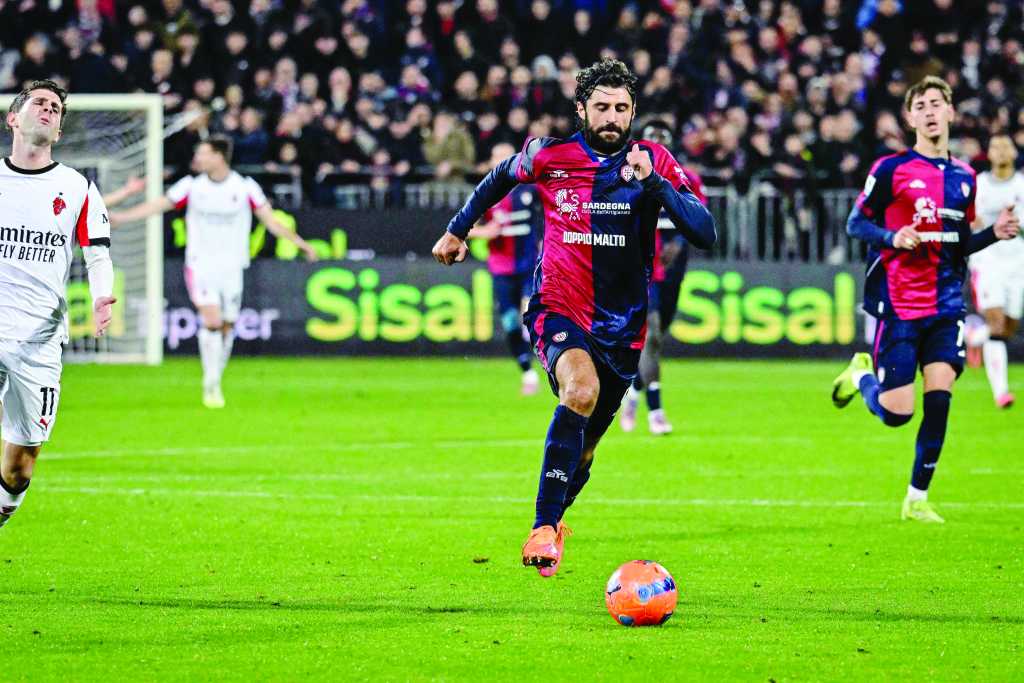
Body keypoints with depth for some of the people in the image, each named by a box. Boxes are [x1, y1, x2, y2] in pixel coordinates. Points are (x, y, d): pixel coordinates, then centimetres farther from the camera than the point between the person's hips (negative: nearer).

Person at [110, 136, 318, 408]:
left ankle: (215, 382, 22)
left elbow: (269, 219, -4)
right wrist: (121, 217, -2)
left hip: (232, 267, 1)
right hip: (201, 265, -1)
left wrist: (300, 242, -12)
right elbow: (158, 205, 3)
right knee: (212, 321, -16)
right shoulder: (192, 186, -1)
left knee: (227, 326, 5)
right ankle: (210, 385, -8)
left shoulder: (245, 187, -4)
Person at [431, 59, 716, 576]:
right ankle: (544, 528, -34)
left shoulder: (653, 161, -6)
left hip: (623, 327, 2)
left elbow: (704, 234, -16)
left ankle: (553, 518, 47)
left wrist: (653, 184, -27)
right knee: (582, 390, -34)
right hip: (560, 312, -2)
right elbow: (501, 177, 18)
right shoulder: (549, 155, -5)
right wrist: (458, 229, 27)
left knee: (582, 450, 13)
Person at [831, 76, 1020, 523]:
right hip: (899, 305, -4)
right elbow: (855, 223, -2)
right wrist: (892, 238, -19)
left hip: (946, 305, 4)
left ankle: (917, 499, 4)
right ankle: (861, 374, 29)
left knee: (939, 399, -9)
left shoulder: (963, 177, 11)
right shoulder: (891, 169, -5)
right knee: (896, 413, -6)